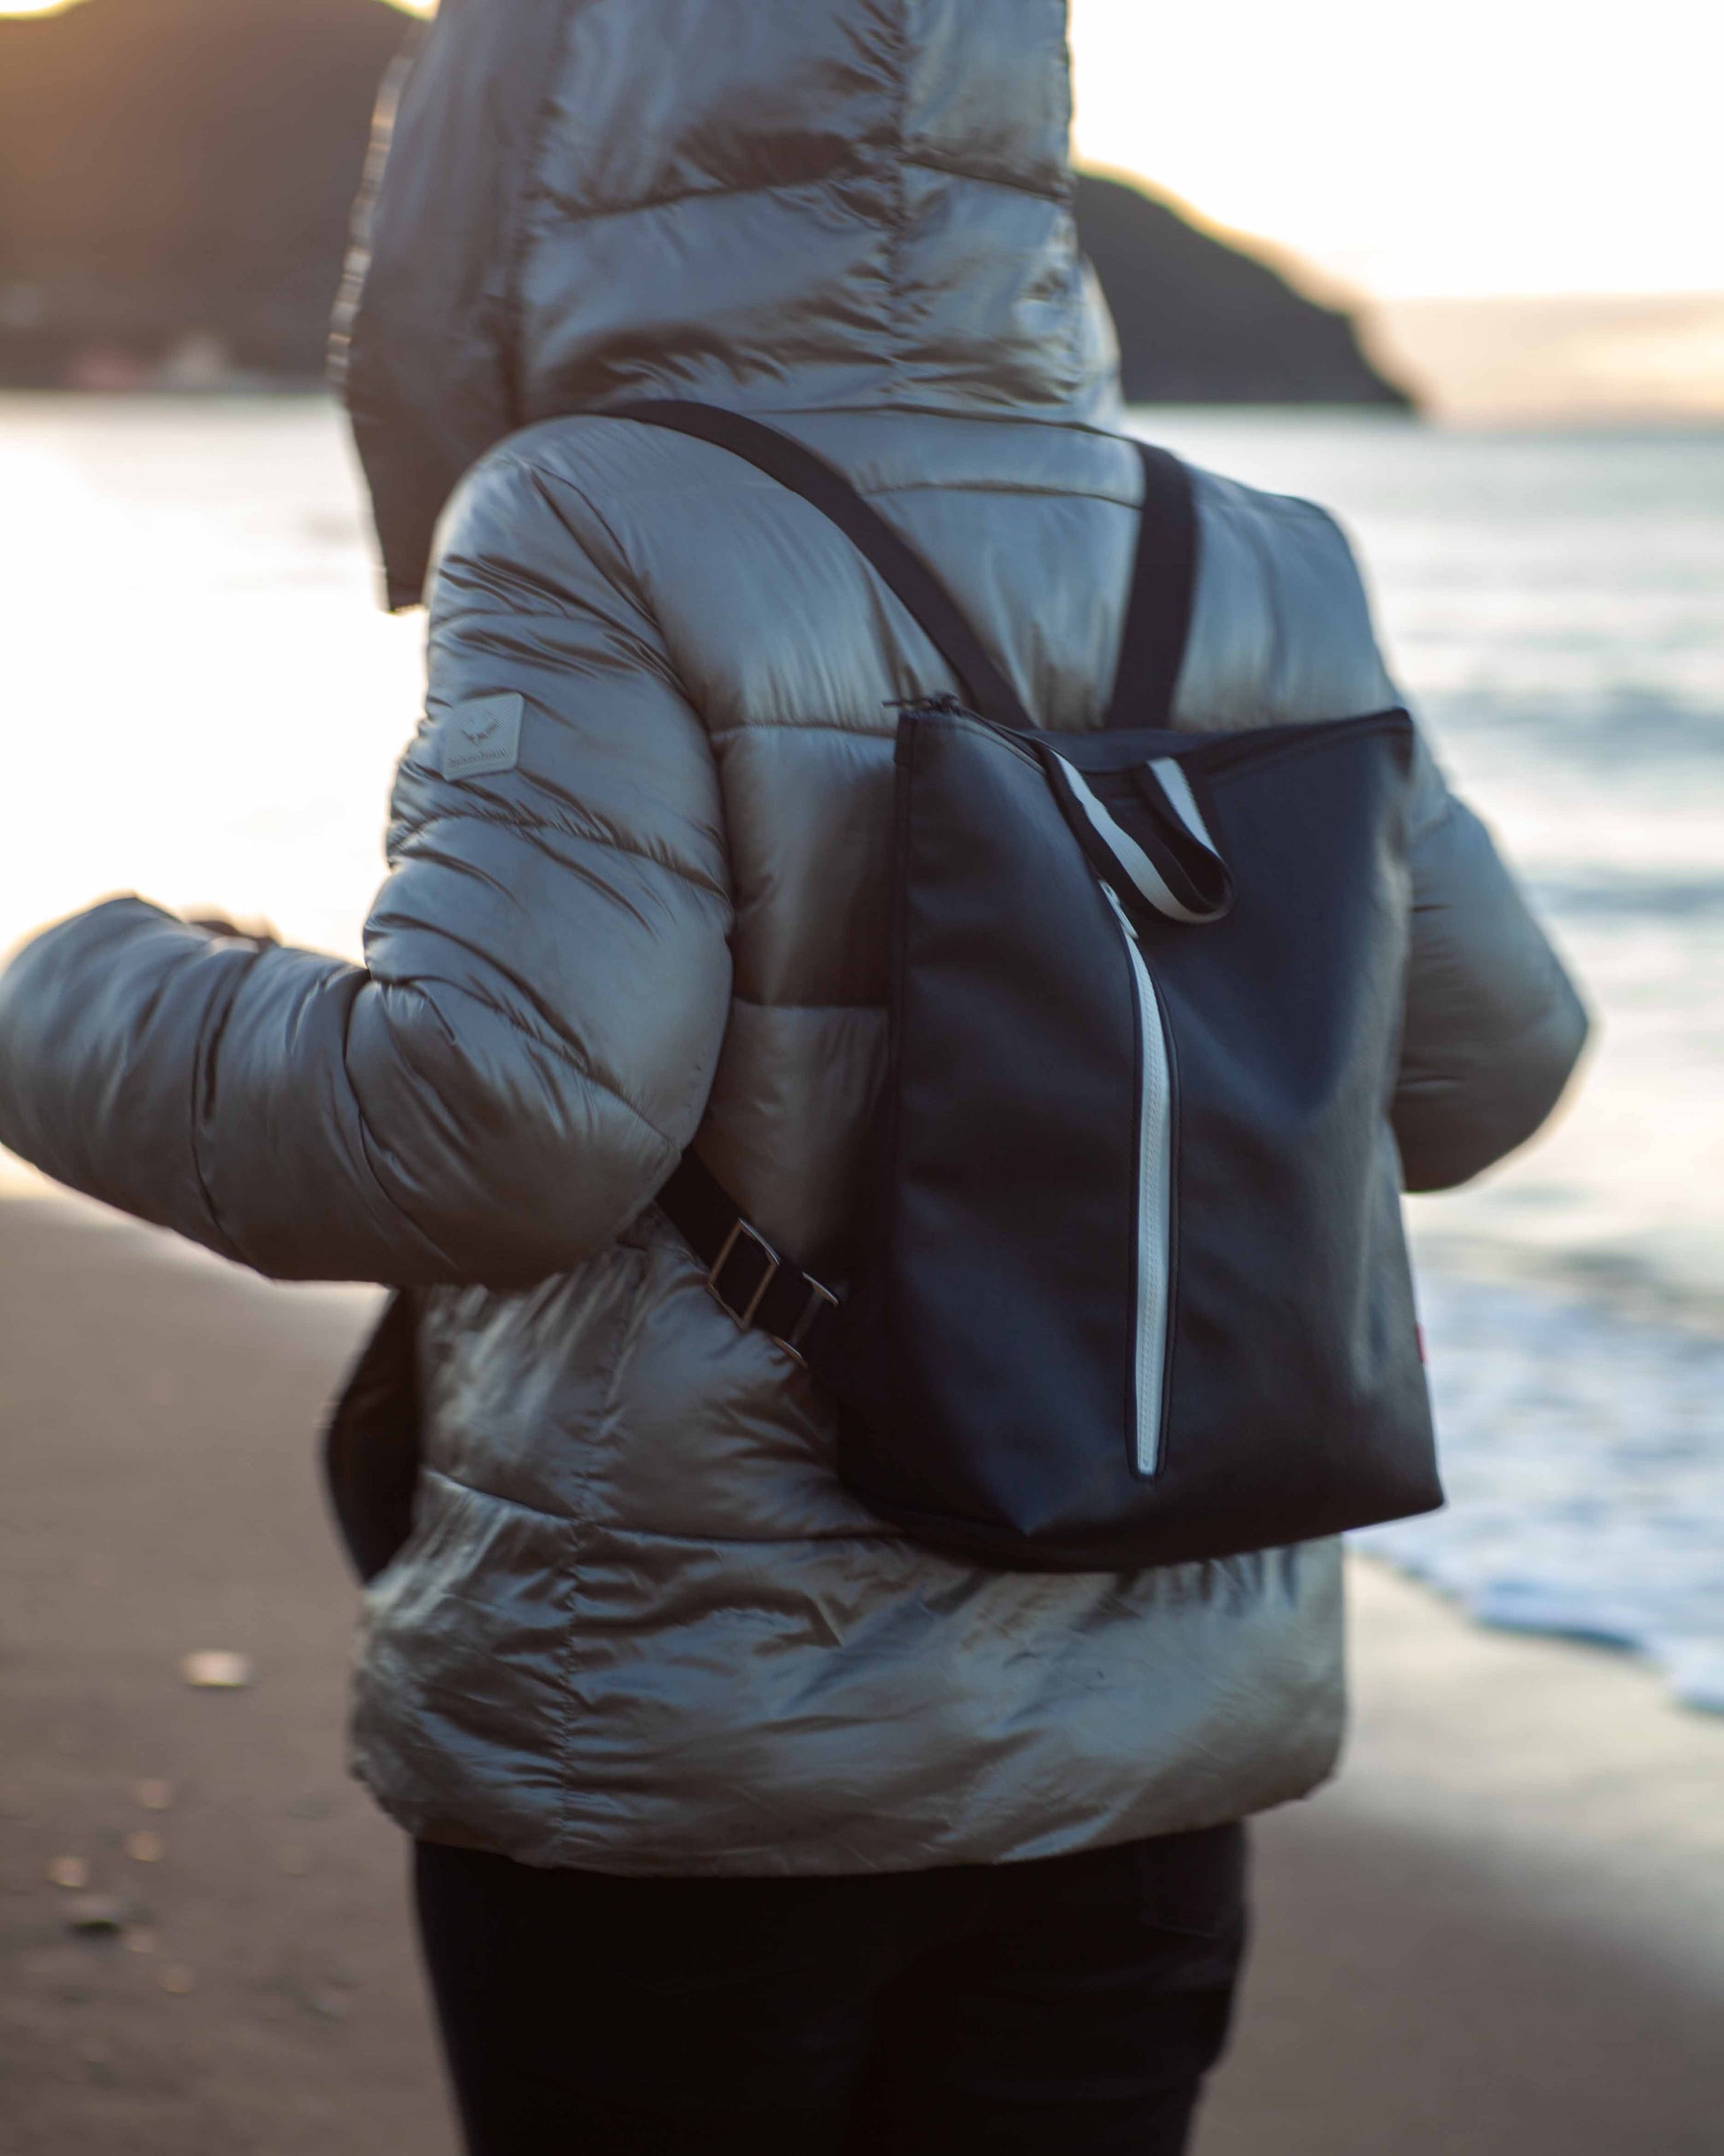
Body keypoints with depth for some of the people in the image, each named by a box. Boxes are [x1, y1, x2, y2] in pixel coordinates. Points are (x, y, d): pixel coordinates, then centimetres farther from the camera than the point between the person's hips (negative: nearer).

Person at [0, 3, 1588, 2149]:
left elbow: (483, 1120, -24)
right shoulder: (1248, 580, 1)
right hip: (1142, 1745, 5)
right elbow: (1478, 1063, 8)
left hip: (677, 1751, -4)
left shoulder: (607, 543, -16)